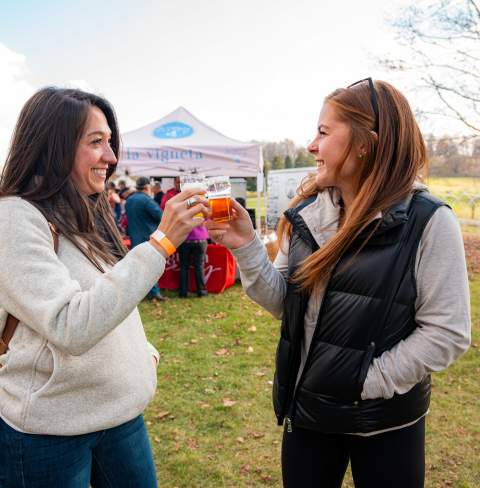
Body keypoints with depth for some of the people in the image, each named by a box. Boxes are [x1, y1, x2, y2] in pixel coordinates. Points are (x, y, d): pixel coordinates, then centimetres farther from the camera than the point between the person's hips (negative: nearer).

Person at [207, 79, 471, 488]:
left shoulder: (428, 221, -15)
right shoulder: (306, 213, -3)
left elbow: (446, 332, -14)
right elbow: (283, 301, 1)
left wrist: (369, 383, -17)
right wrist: (247, 248, -13)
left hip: (386, 422, -3)